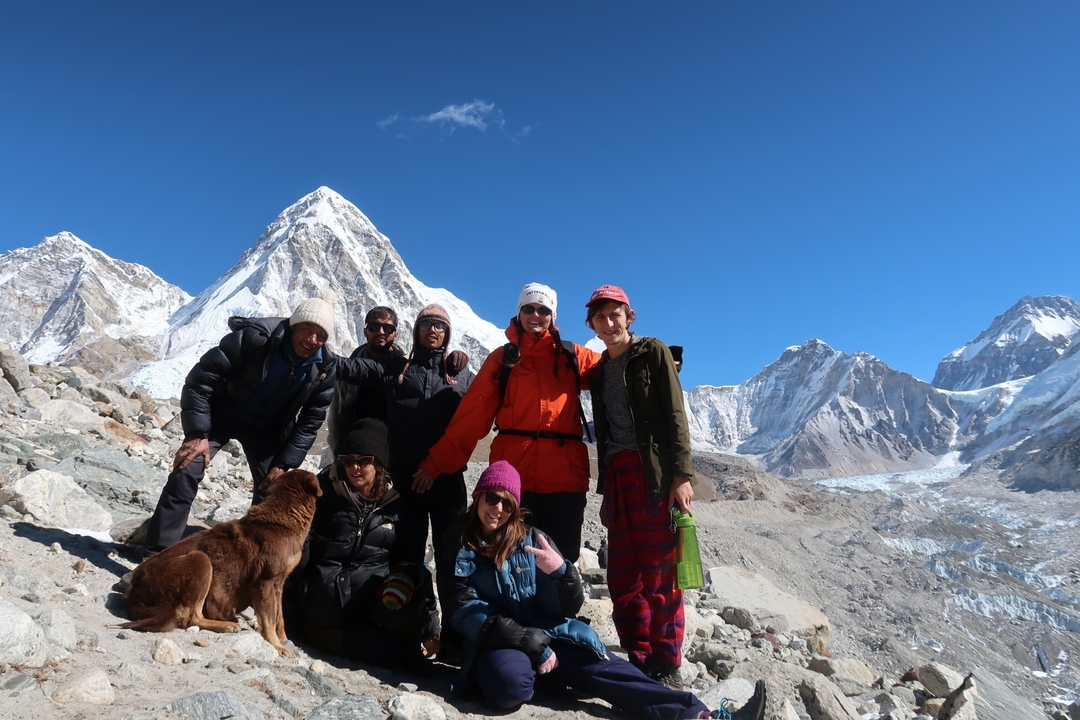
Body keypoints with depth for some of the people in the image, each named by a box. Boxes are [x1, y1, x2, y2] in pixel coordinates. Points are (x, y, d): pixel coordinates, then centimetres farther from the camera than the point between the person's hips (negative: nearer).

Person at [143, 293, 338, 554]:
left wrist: (284, 464, -13)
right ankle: (159, 552, -6)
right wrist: (198, 433, -28)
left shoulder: (324, 370, -19)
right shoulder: (254, 337, -31)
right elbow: (201, 377, -26)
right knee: (186, 473, -16)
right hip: (222, 413, -3)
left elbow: (310, 422, -7)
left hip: (266, 428, 3)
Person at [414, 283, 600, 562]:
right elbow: (472, 414, 5)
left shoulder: (572, 357, 13)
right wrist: (438, 461, -1)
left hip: (564, 473, 1)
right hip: (513, 472, -1)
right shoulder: (501, 359, 11)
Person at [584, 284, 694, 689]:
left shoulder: (653, 353, 3)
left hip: (655, 472, -6)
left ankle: (666, 667, 7)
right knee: (622, 576, 5)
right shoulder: (598, 371, 18)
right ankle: (640, 662, 15)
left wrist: (682, 474, -14)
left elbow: (675, 415, -5)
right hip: (616, 475, 6)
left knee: (658, 573, -3)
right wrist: (606, 488, 13)